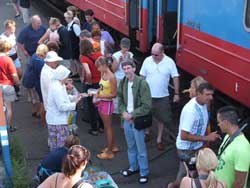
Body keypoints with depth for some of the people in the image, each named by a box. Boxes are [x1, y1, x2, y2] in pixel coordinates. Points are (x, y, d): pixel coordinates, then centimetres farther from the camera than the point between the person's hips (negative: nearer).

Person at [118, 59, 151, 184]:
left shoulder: (142, 83, -17)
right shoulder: (123, 83, 2)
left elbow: (147, 106, -17)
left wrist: (132, 115, -15)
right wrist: (123, 112, -5)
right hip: (127, 119, 6)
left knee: (141, 148, 2)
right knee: (131, 146, 19)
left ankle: (144, 172, 16)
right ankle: (133, 167, 37)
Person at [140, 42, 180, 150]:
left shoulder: (169, 62, -11)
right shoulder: (147, 60, -7)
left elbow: (175, 78, -5)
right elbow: (142, 77, 1)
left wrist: (176, 94, -5)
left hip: (162, 96, -1)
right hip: (148, 95, 1)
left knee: (162, 118, 9)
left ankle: (159, 139, 25)